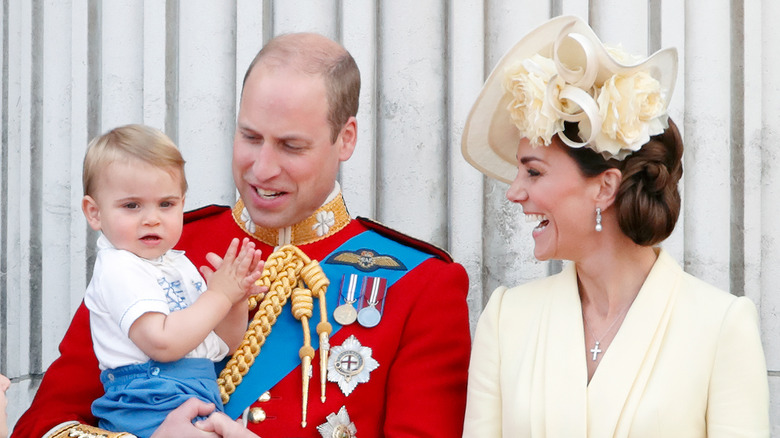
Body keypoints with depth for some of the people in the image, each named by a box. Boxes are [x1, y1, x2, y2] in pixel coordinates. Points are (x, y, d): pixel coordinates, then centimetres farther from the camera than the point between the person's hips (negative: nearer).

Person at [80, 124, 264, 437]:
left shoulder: (179, 264, 18)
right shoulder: (118, 268, -8)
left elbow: (224, 346, 21)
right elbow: (162, 343, -20)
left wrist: (236, 300, 3)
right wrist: (219, 296, -11)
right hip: (150, 410, -9)